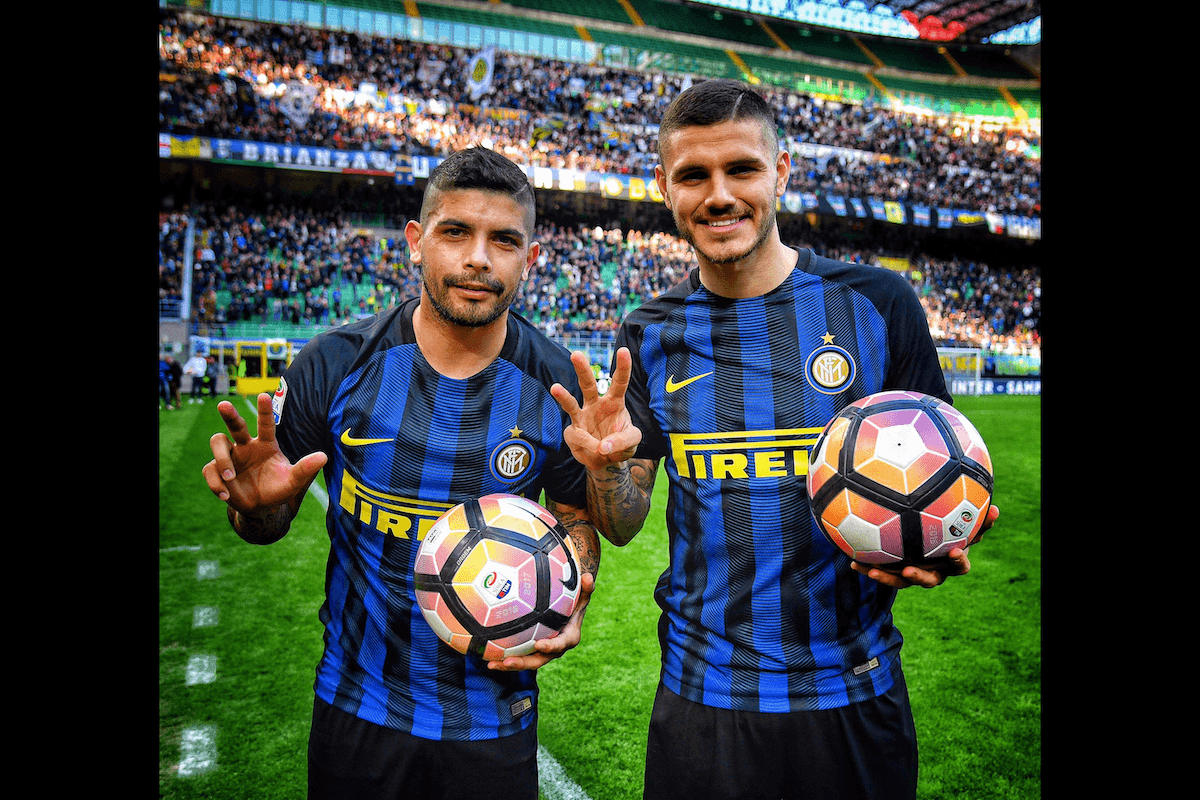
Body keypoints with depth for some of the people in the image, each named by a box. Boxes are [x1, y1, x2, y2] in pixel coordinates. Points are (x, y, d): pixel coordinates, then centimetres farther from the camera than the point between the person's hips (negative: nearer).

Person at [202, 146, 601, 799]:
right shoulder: (336, 363, -11)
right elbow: (269, 523, -1)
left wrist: (571, 599, -17)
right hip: (354, 707, 1)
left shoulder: (557, 385, -11)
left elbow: (575, 517, 2)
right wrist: (257, 503, -23)